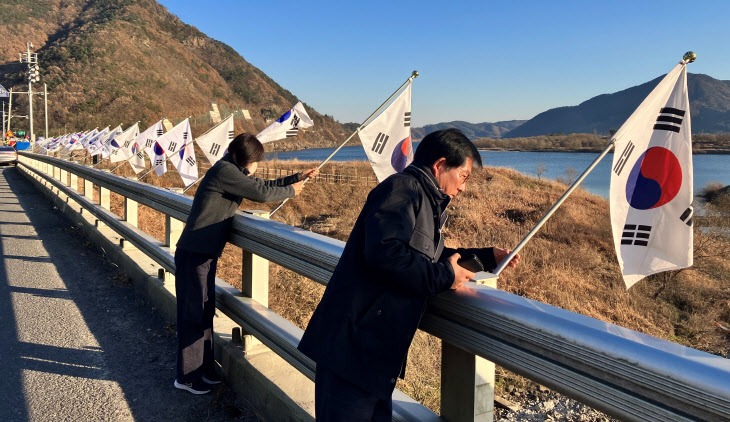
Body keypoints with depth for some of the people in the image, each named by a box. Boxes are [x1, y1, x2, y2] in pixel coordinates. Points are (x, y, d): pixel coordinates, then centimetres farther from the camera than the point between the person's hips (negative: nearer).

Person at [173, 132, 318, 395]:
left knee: (205, 312, 15)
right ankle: (186, 376, 13)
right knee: (192, 314, 0)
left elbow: (261, 185, 20)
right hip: (194, 255, -10)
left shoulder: (232, 173, 13)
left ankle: (204, 369, 27)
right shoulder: (224, 171, -17)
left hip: (205, 254, 10)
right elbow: (261, 193, -18)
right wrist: (290, 191, -2)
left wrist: (297, 178, 18)